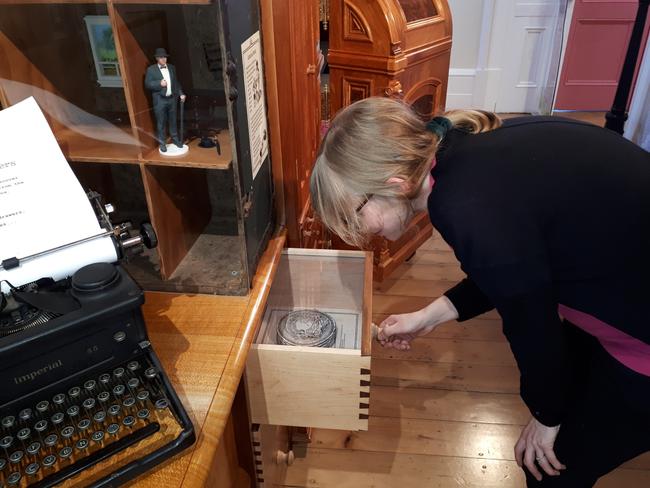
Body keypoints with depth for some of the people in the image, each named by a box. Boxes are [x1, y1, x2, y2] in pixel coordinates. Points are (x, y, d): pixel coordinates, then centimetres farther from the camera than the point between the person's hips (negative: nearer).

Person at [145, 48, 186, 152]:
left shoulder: (172, 68, 10)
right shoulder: (151, 69, -4)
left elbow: (176, 82, 15)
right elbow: (147, 84, -8)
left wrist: (181, 94, 5)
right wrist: (159, 84, -21)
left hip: (172, 98, 4)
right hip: (159, 100, -4)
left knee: (173, 120, 15)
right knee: (161, 123, 2)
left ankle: (175, 139, 30)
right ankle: (162, 143, 12)